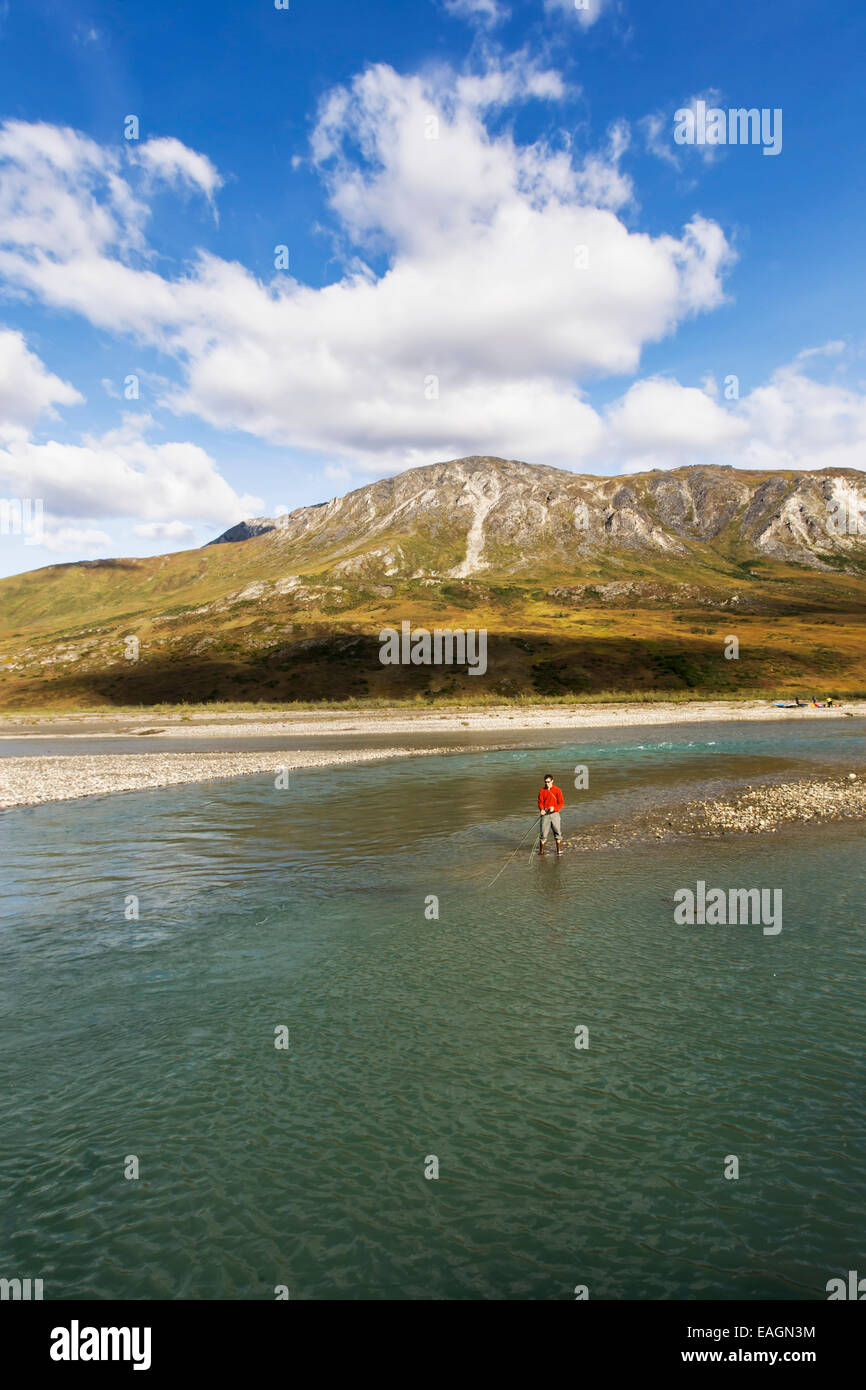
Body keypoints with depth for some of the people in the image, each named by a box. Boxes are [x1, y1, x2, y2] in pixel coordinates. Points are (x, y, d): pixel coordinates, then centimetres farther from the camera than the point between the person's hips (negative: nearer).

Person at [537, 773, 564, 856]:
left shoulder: (557, 790, 0)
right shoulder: (542, 791, 4)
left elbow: (561, 803, -2)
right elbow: (540, 802, 2)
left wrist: (554, 808, -18)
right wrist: (542, 809, -18)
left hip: (555, 814, 0)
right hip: (545, 814, 0)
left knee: (558, 832, 3)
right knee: (543, 833, -2)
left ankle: (559, 850, 16)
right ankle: (541, 850, 9)